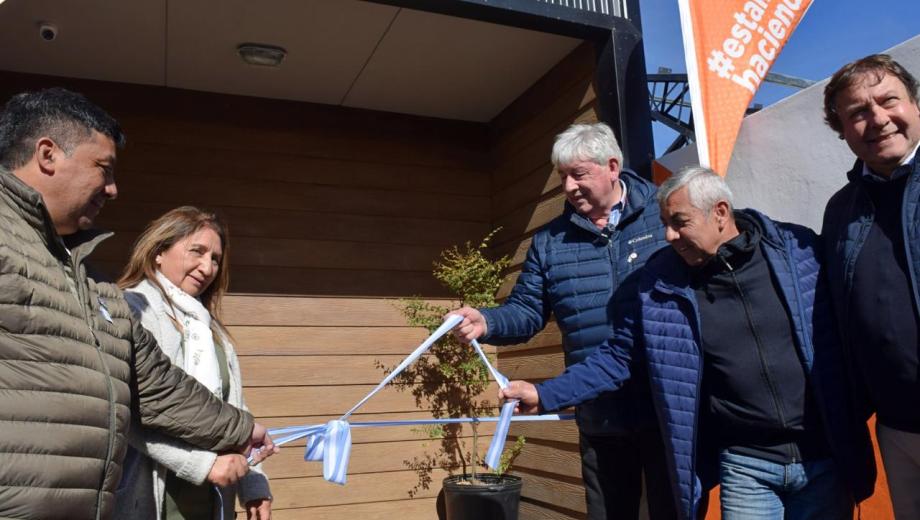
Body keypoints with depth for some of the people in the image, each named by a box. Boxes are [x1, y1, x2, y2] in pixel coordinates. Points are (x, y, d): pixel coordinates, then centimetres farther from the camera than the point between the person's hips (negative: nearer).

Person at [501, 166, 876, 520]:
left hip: (825, 459, 1)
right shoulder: (659, 284, -6)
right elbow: (617, 356, 2)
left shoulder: (799, 250, -6)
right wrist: (545, 394, -4)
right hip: (746, 467, 0)